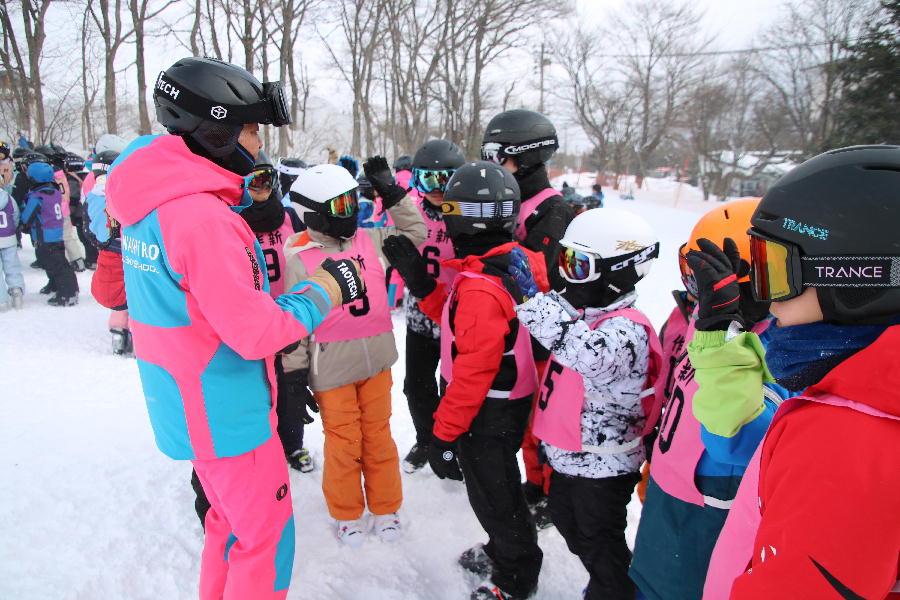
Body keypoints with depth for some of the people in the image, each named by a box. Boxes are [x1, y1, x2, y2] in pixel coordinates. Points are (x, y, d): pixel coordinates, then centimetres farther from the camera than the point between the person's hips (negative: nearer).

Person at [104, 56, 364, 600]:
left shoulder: (151, 201, 4)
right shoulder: (203, 216, -27)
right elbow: (255, 331, -27)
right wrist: (323, 292, -14)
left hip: (188, 406, 9)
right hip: (226, 415, -9)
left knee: (232, 519, 27)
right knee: (266, 538, 9)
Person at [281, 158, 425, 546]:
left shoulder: (369, 240, 2)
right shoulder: (298, 258, -10)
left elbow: (414, 233, 10)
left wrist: (391, 192, 1)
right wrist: (295, 370, -6)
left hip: (376, 359, 4)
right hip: (330, 367, -3)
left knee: (378, 434, 15)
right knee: (343, 441, 10)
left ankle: (385, 507, 33)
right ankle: (347, 513, 32)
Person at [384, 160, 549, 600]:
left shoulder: (481, 289, -30)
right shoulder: (513, 261, 0)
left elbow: (473, 372, -27)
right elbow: (458, 322, 7)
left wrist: (444, 434, -18)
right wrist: (419, 279, 0)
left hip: (486, 414, -9)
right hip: (507, 403, 9)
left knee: (492, 495, 12)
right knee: (495, 485, 27)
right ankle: (501, 551, 49)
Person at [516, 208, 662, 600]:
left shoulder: (627, 329, -27)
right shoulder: (583, 313, 1)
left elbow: (591, 353, -49)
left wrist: (529, 297, -50)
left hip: (603, 468, -9)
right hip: (568, 456, 9)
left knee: (599, 542, 11)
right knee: (569, 524, 26)